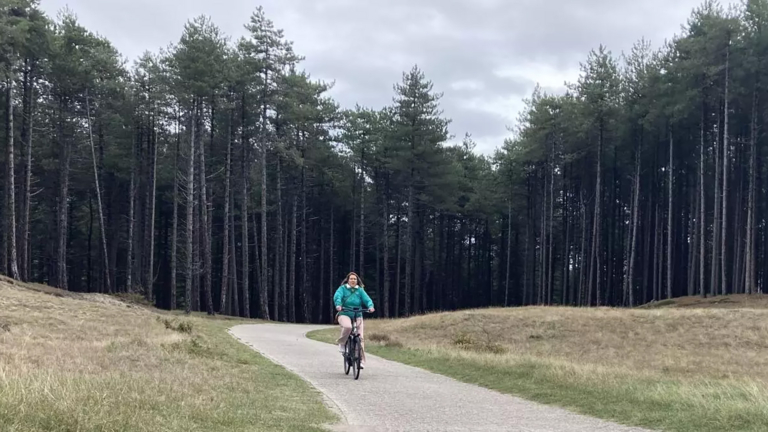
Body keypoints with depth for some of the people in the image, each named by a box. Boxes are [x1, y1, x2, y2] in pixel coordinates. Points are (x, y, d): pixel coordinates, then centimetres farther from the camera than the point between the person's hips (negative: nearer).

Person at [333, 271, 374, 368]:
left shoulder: (360, 290, 10)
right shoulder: (342, 288, 4)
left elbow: (367, 299, -3)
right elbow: (337, 296, -13)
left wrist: (370, 306, -25)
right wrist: (338, 305, -35)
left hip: (357, 316, 3)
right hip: (344, 314, -3)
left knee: (360, 338, -5)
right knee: (348, 327, -36)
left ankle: (361, 361, 2)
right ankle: (341, 343, -9)